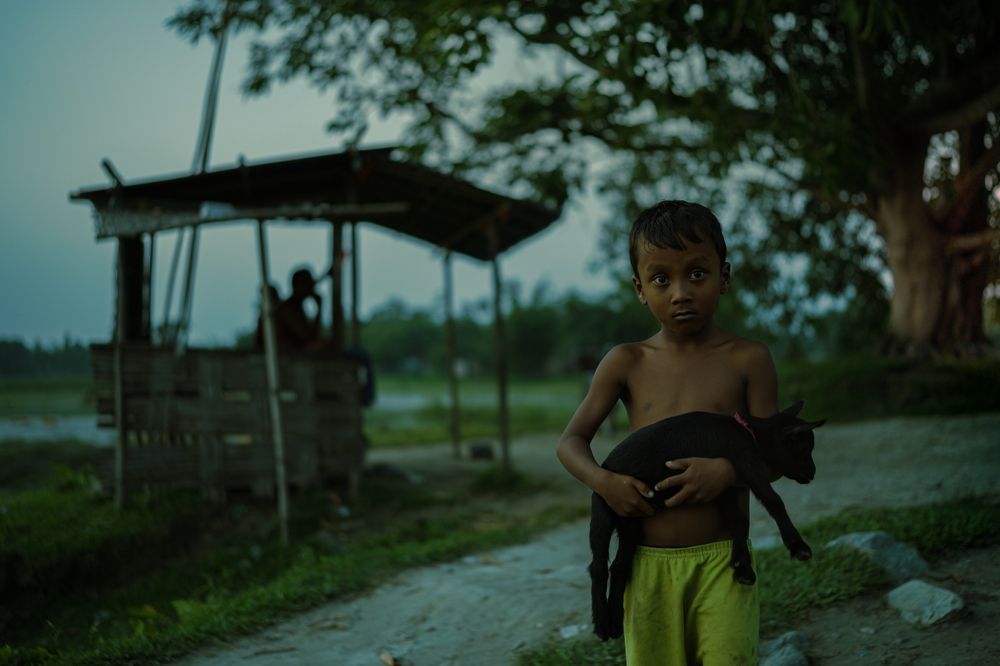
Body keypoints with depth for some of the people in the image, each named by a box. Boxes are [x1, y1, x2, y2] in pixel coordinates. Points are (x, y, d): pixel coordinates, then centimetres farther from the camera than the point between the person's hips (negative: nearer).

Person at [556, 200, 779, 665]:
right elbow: (571, 441, 5)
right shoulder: (626, 363, 3)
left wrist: (727, 471, -22)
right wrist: (602, 481, -15)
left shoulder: (747, 360, -1)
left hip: (721, 561, -2)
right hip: (647, 563, 2)